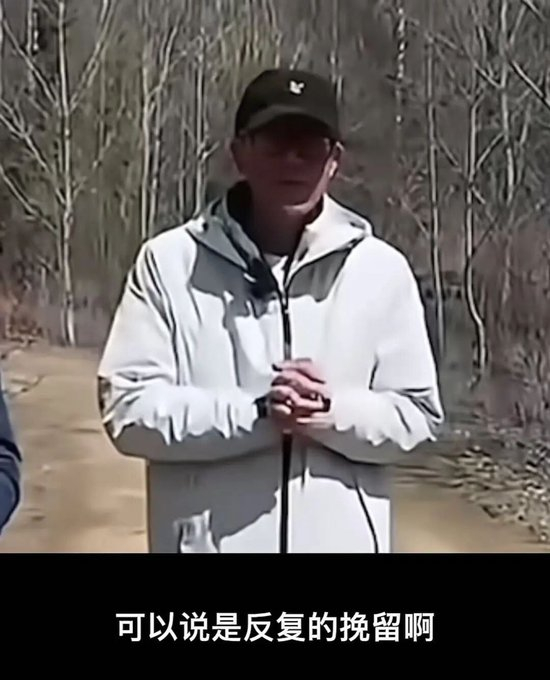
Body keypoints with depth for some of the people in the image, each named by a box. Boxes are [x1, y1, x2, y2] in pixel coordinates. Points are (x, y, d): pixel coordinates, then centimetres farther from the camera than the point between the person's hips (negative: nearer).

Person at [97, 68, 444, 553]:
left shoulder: (380, 269, 0)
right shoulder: (171, 263, -4)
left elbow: (417, 412, 2)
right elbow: (129, 407, -8)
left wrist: (331, 411, -17)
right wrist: (257, 413, -19)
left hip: (342, 541, 2)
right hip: (207, 541, -1)